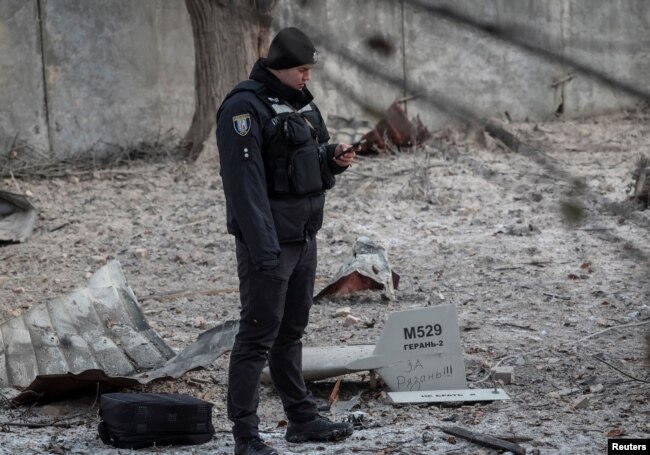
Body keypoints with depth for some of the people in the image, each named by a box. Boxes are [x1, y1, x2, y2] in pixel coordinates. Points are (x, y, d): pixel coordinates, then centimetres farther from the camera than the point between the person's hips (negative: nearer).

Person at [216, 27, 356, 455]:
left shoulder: (300, 99, 11)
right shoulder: (245, 107, -16)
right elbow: (244, 180, -21)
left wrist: (333, 157, -2)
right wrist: (263, 248, -25)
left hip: (304, 234, 8)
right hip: (268, 238, -8)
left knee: (291, 330, 17)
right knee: (259, 333, -7)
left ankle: (302, 418, 27)